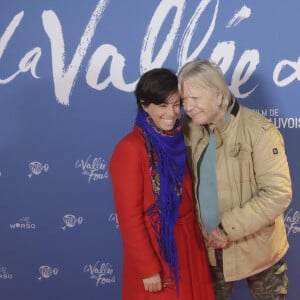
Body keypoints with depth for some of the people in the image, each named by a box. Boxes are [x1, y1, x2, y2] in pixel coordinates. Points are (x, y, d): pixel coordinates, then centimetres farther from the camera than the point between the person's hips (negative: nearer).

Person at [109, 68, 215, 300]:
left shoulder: (179, 139, 2)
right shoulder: (130, 148, -17)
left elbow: (188, 195, 8)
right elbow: (129, 216, -16)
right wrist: (148, 268, -15)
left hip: (188, 245, 6)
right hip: (155, 248, -6)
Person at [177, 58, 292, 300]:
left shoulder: (259, 131, -21)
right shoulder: (189, 128, -5)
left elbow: (279, 194, -24)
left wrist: (228, 228, -24)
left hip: (257, 248, -4)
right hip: (209, 246, 4)